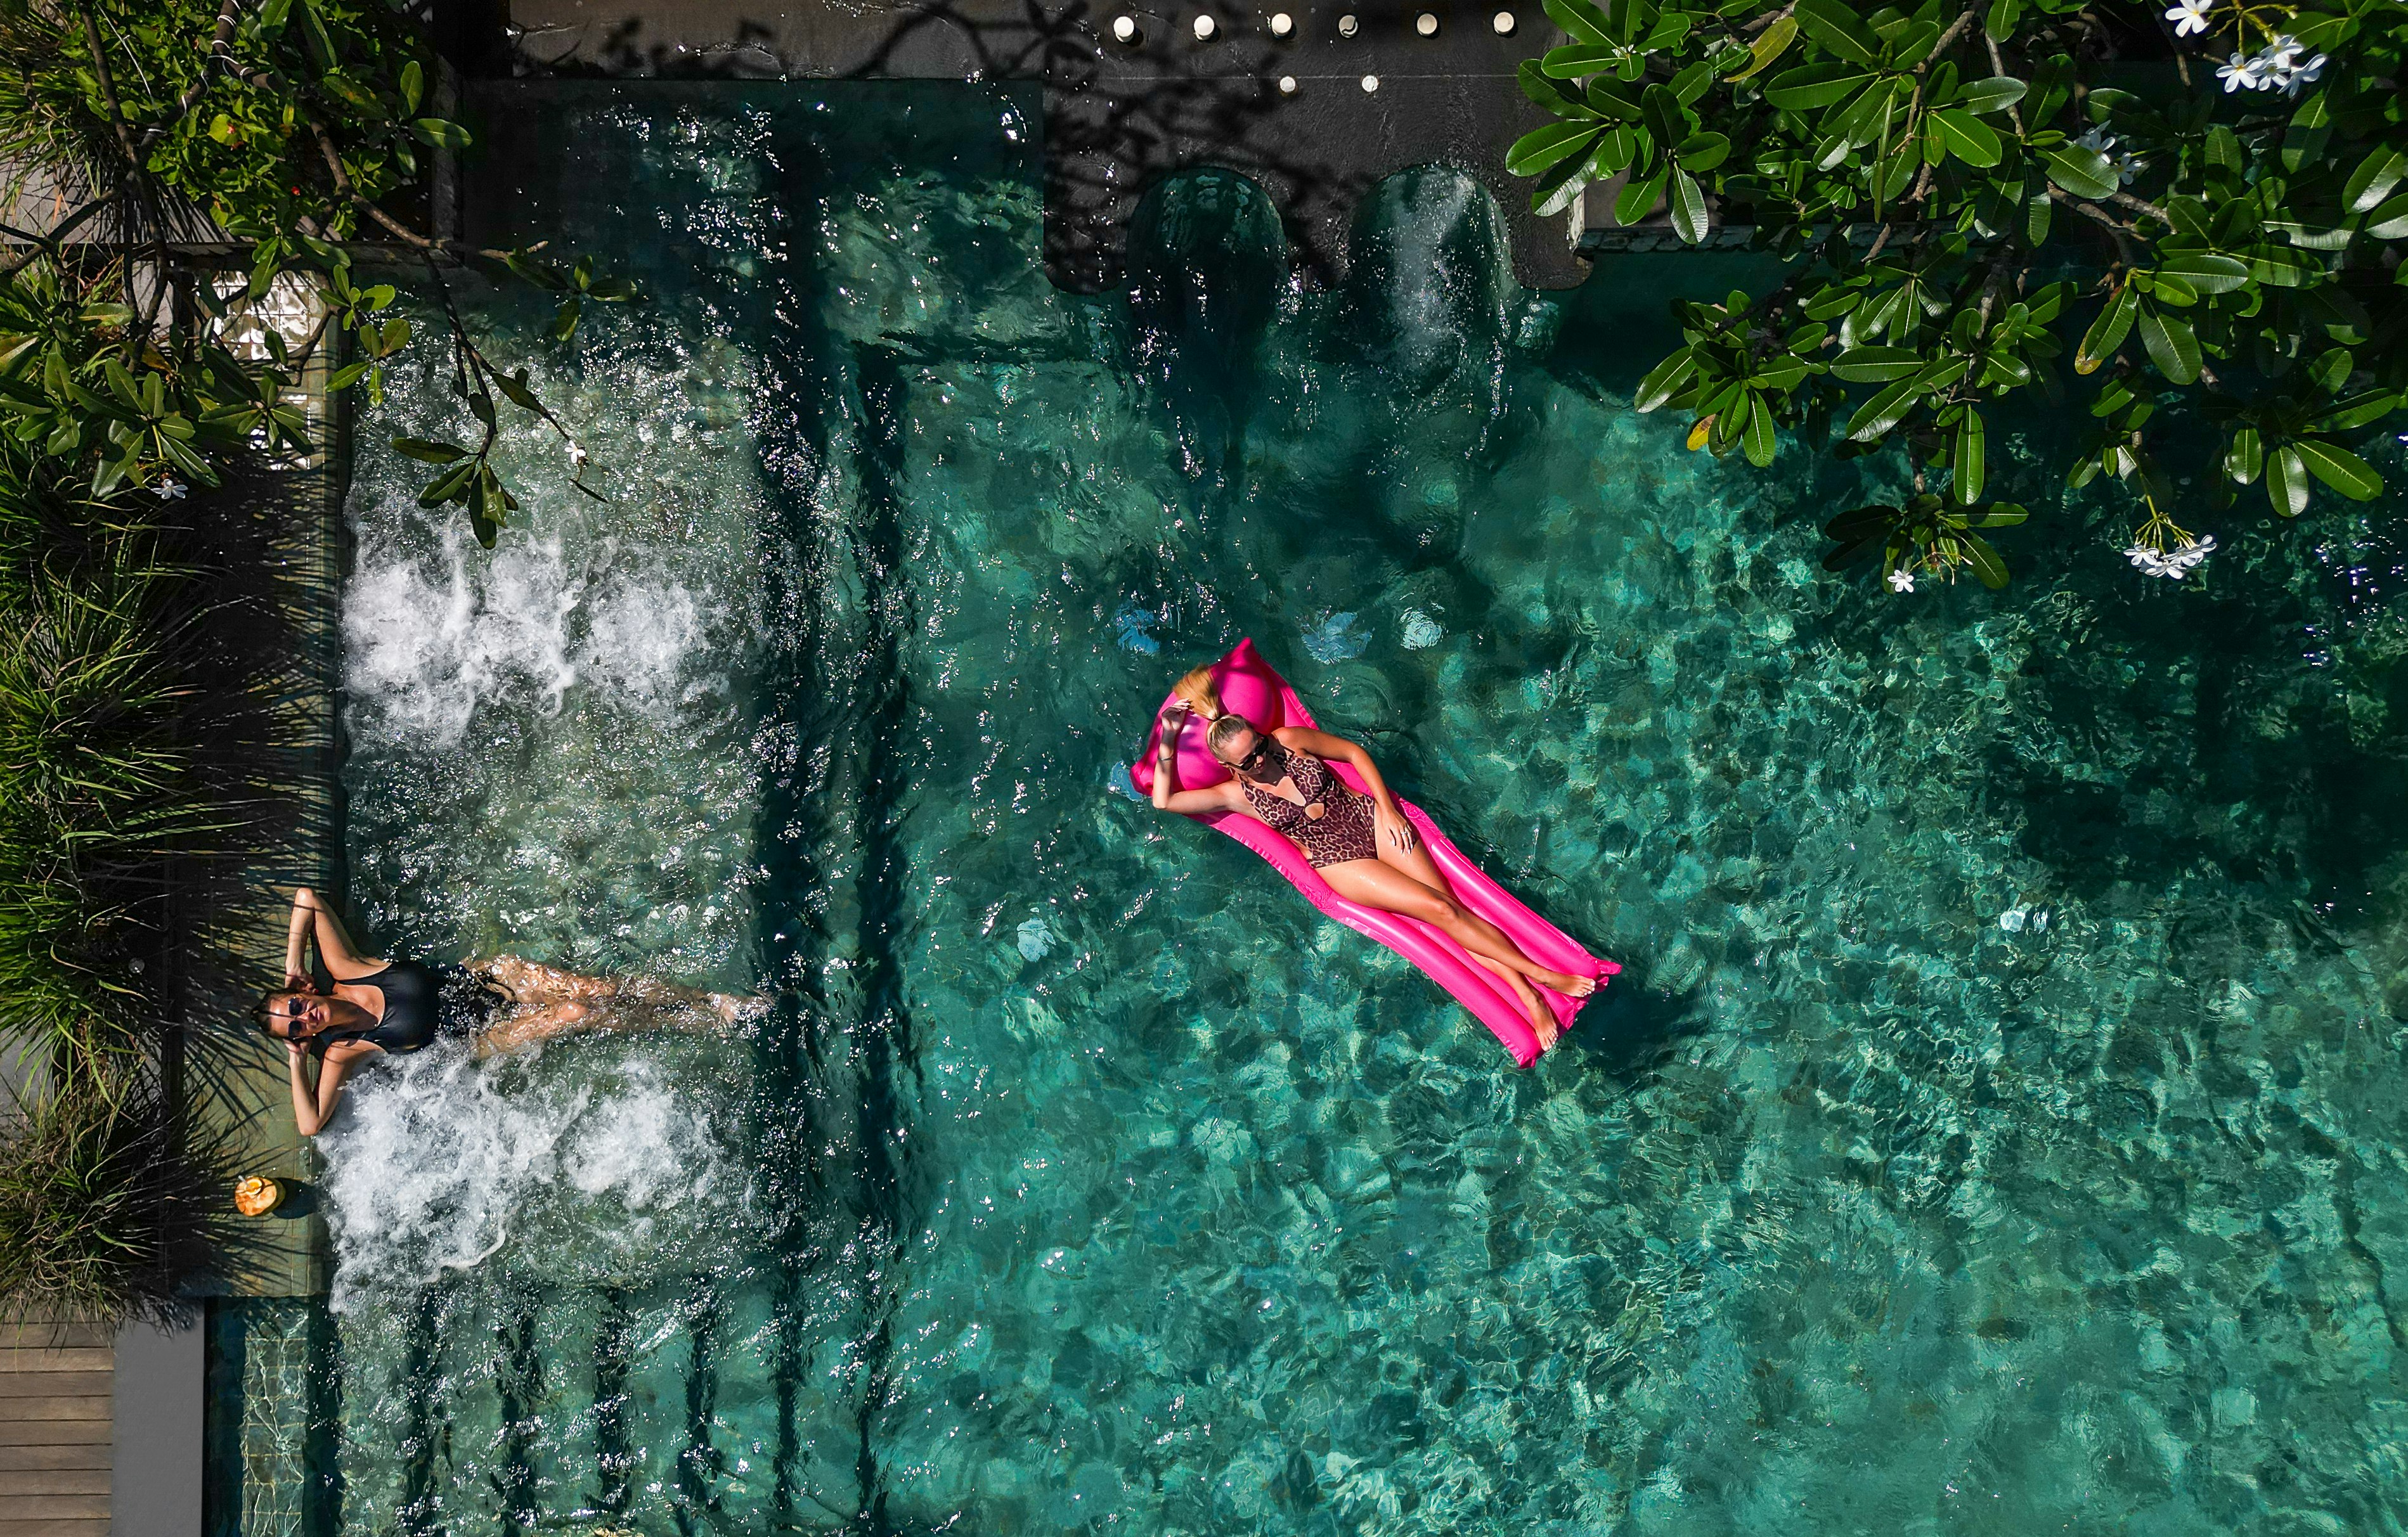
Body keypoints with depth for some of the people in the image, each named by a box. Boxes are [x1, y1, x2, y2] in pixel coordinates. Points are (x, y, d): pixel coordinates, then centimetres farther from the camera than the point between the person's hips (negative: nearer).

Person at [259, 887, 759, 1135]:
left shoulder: (344, 969, -8)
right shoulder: (343, 1051, -12)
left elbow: (307, 896, -7)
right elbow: (312, 1125, -16)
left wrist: (292, 965, -9)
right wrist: (296, 1063, -18)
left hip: (481, 976, 3)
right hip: (484, 1036, -3)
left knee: (600, 991, -14)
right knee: (576, 1014, -20)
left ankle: (716, 1002, -4)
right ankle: (708, 1024, -5)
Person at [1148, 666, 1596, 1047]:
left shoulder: (1288, 739, -1)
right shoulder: (1236, 795, -5)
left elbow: (1354, 752, 9)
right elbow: (1163, 801, -11)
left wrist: (1387, 808, -1)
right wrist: (1169, 737, -16)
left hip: (1368, 818, 3)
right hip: (1338, 861, -3)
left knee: (1453, 907, -13)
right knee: (1440, 910, -17)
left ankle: (1529, 996, -15)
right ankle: (1543, 975, -14)